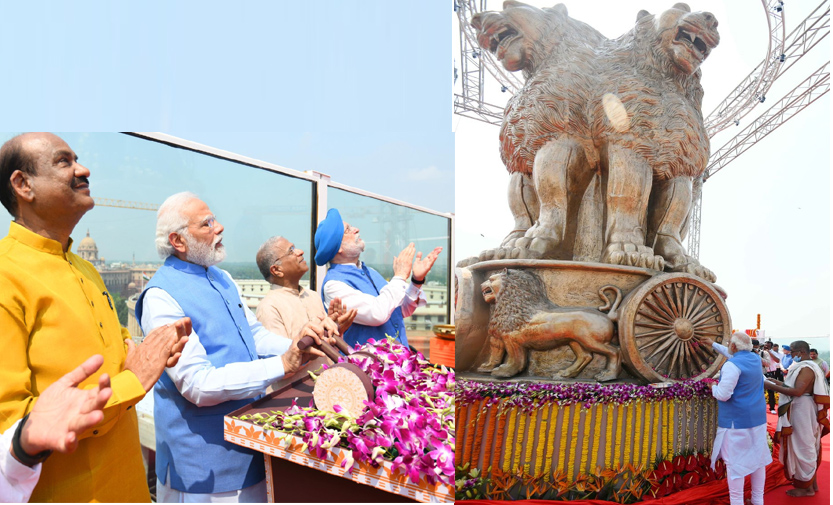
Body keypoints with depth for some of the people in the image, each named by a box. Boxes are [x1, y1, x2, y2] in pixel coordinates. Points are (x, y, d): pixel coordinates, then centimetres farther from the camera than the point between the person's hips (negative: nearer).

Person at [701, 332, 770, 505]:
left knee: (735, 462, -1)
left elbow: (723, 395, -21)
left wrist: (714, 387, 0)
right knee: (758, 457, 14)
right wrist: (713, 344, 35)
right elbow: (735, 355, 28)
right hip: (758, 417, 8)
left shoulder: (732, 365, -19)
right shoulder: (755, 359, 6)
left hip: (736, 420, -8)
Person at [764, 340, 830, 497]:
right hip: (799, 411, 10)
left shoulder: (806, 368, -20)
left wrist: (773, 387, -25)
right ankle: (811, 482, 29)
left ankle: (807, 487, 10)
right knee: (806, 447, 18)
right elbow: (795, 385, 12)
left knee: (803, 447, 0)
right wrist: (776, 382, 4)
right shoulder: (805, 366, 13)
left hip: (802, 412, -10)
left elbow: (797, 391, -28)